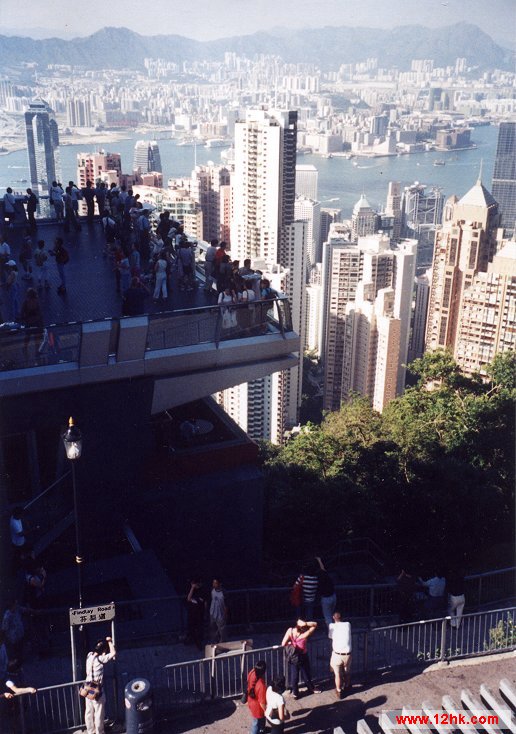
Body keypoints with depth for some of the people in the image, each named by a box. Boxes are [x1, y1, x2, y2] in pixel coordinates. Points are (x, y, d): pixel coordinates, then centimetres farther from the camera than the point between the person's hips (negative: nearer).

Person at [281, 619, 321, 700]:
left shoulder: (290, 631, -25)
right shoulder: (304, 635, -30)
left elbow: (283, 644, -21)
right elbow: (315, 624, -23)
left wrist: (290, 643, -3)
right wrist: (306, 623, -37)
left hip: (292, 657, 2)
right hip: (302, 657, -2)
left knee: (294, 675, 17)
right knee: (306, 674, 21)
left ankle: (295, 693, 30)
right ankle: (311, 688, 44)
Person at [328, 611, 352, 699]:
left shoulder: (332, 626, -6)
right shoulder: (348, 624, 1)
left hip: (337, 654, -2)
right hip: (347, 654, 3)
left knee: (338, 674, 15)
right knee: (347, 673, 26)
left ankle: (339, 692, 25)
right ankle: (347, 687, 44)